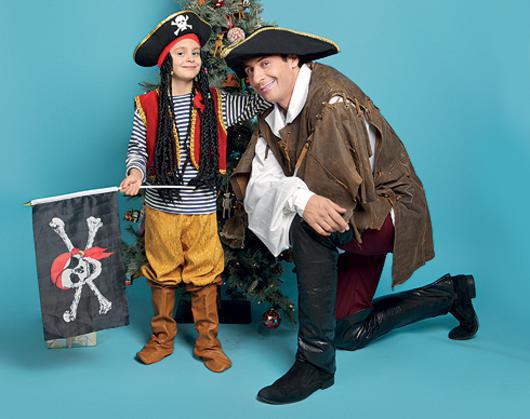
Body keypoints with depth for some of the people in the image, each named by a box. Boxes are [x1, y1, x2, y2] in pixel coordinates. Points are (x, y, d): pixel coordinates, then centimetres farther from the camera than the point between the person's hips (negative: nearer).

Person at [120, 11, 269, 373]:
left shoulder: (215, 103, 1)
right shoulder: (147, 106, -2)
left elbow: (261, 101, 1)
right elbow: (137, 148, 5)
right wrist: (135, 172, -16)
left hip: (202, 209, 0)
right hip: (161, 207, 0)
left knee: (205, 276, 7)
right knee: (162, 274, 12)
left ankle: (208, 342, 22)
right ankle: (162, 338, 29)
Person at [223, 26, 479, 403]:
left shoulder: (333, 102, -24)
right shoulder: (273, 121, 2)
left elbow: (349, 186, -30)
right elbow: (257, 182, -14)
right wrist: (301, 200, -34)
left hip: (390, 211, -9)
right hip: (350, 227, 9)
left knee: (309, 228, -37)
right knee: (348, 334, 15)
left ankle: (316, 361, -25)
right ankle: (449, 294, 33)